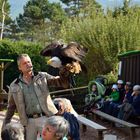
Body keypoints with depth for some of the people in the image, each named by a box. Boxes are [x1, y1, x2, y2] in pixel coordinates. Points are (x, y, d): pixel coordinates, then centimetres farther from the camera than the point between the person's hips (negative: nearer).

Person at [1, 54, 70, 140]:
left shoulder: (42, 77, 4)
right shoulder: (14, 86, 7)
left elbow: (61, 82, -3)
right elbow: (11, 108, 14)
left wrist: (64, 73, -25)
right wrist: (5, 126, 10)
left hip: (45, 118, -1)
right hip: (29, 122, 2)